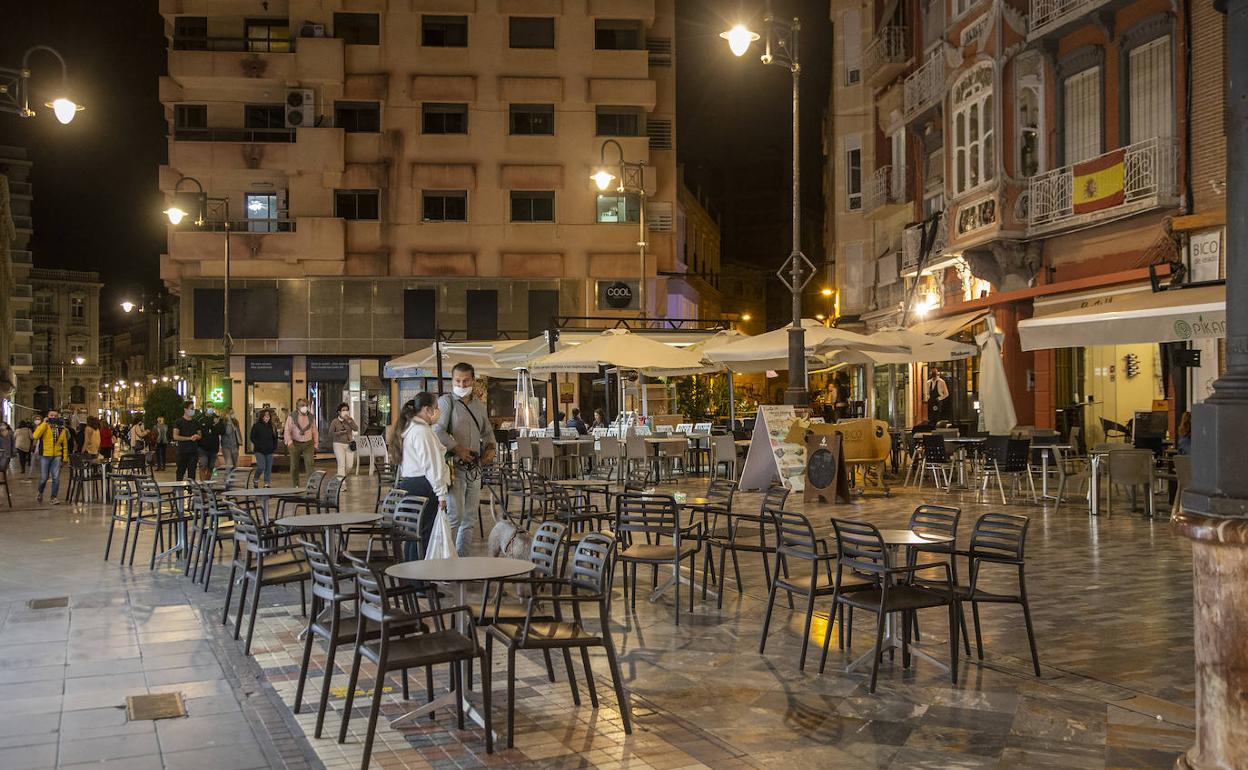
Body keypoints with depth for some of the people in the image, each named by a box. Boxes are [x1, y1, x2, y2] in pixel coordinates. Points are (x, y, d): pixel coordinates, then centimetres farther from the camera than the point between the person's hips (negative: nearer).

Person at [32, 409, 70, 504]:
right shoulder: (44, 426, -2)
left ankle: (54, 497, 6)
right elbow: (35, 436, -22)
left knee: (56, 478, -3)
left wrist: (65, 457, 10)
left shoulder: (62, 428, 8)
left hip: (57, 456, 2)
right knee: (44, 477, 5)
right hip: (45, 455, -2)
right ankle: (40, 493, 32)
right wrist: (44, 423, -19)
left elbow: (65, 444, 13)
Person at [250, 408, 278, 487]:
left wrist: (274, 447, 5)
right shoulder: (257, 426, -2)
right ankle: (256, 480, 13)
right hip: (259, 451, -4)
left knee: (268, 468, 4)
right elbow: (253, 437, 0)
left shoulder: (272, 426, 8)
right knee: (261, 467, -13)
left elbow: (275, 438, 16)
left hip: (269, 451, 4)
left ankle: (267, 483, 13)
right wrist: (258, 445, -7)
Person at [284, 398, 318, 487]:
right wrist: (289, 442, -22)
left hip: (308, 444, 1)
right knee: (294, 466, 6)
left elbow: (314, 431, 14)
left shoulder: (311, 417, 8)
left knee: (310, 463, -13)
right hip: (295, 443, -1)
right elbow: (287, 430, -7)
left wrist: (315, 444, 12)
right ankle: (295, 486, 19)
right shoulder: (292, 417, -2)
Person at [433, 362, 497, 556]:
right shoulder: (446, 401, -4)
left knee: (470, 518, 10)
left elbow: (487, 432, 28)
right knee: (455, 515, -12)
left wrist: (490, 448, 8)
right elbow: (438, 431, -17)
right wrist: (458, 450, -21)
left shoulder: (479, 405, 16)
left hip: (475, 468, 7)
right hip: (454, 467, -7)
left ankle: (462, 557, 19)